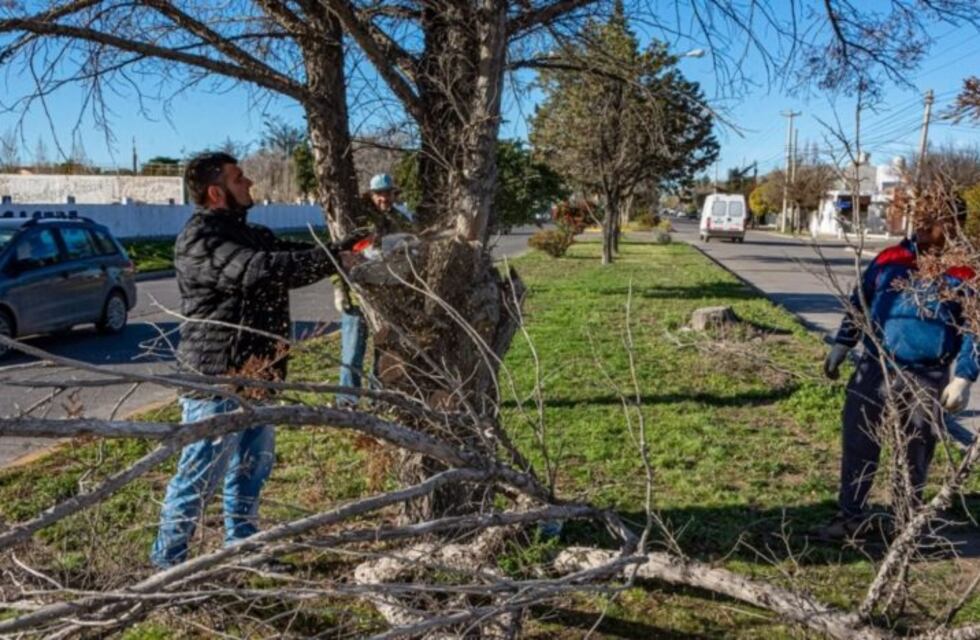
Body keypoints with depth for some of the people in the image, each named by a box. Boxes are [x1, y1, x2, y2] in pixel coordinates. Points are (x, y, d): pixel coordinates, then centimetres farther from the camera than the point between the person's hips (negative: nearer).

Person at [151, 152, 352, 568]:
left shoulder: (248, 233, 14)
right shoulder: (199, 240, -17)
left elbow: (291, 253, 12)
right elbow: (262, 270, -30)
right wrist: (337, 258, -27)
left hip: (253, 374, 9)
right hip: (216, 377, -9)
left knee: (253, 466, 18)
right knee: (202, 472, 2)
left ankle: (242, 546, 34)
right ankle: (168, 558, 20)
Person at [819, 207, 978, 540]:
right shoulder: (889, 259, 4)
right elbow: (858, 302, 12)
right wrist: (841, 345, 9)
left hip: (927, 379, -1)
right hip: (875, 369, 2)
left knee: (917, 451, 12)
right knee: (857, 442, 2)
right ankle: (851, 516, 14)